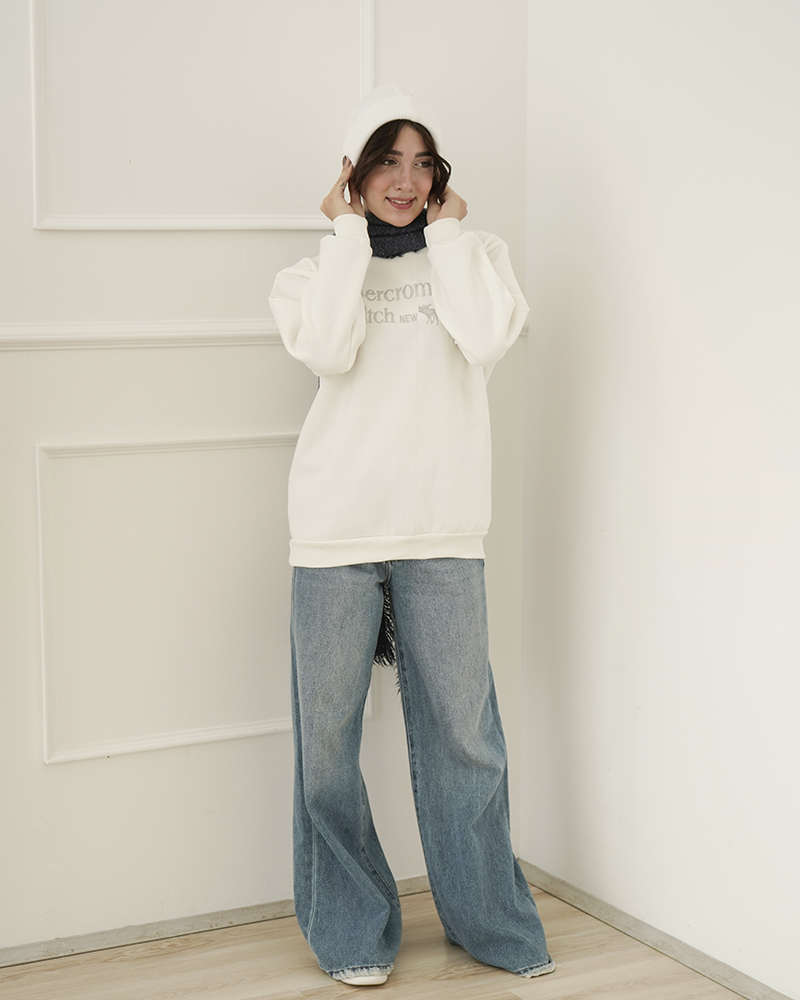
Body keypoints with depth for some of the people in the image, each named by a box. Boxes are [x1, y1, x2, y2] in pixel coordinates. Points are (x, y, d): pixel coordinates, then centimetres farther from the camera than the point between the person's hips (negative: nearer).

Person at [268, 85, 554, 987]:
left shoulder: (473, 254, 11)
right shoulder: (317, 269, 10)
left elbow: (488, 337, -11)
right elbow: (328, 348, -13)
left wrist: (447, 231, -1)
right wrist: (349, 234, -3)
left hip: (443, 530, 0)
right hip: (338, 530, 0)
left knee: (464, 730, 4)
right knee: (329, 735, 4)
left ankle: (490, 920, 22)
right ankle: (350, 929, 20)